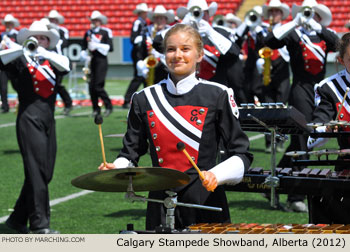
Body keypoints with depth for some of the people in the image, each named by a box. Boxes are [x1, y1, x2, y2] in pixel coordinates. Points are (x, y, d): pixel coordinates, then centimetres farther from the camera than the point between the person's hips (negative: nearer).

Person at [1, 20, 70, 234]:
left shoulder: (52, 62, 14)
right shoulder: (20, 62, 3)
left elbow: (65, 66, -7)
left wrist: (44, 53, -23)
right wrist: (25, 49, -30)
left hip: (48, 121, 6)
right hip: (29, 119, -6)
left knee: (44, 174, 8)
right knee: (37, 172, -11)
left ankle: (18, 219, 20)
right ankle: (40, 224, -12)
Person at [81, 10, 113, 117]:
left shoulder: (106, 32, -1)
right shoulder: (88, 33, 12)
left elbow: (110, 48, -9)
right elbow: (83, 48, 17)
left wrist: (97, 45, -17)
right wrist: (85, 54, -4)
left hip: (101, 61, -5)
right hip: (91, 62, 5)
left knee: (98, 86, -12)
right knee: (91, 86, 1)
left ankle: (109, 106, 1)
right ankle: (96, 109, 12)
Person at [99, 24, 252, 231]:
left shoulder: (217, 96, 0)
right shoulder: (144, 100, 9)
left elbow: (242, 154, 0)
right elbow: (131, 153, 15)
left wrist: (217, 175, -18)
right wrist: (116, 168, -6)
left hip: (205, 204, -2)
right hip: (161, 204, 2)